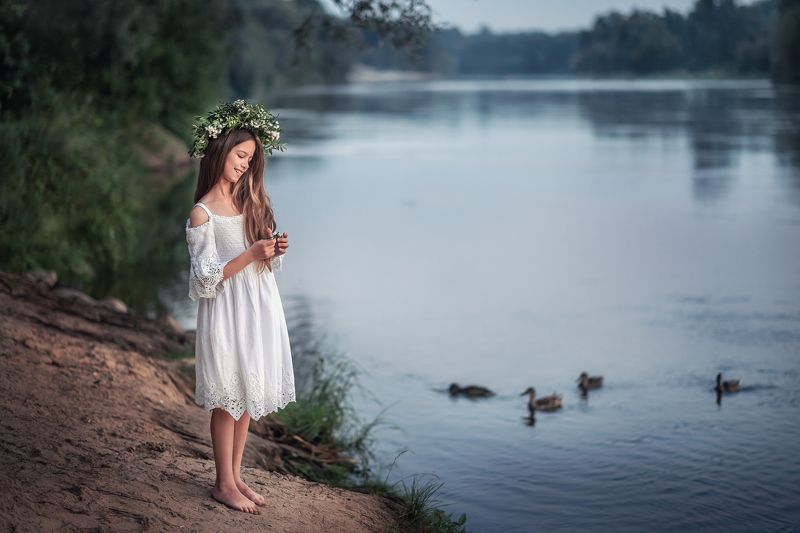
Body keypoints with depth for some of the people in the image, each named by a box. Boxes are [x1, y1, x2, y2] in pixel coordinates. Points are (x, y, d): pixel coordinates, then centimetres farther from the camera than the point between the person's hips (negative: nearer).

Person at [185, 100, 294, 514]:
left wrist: (274, 251, -6)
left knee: (248, 395, 12)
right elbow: (206, 278, -14)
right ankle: (224, 484, 16)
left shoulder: (249, 199, 7)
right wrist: (251, 254, -22)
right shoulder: (203, 213, -13)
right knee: (228, 399, 3)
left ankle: (235, 475, 25)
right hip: (228, 313, -6)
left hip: (260, 309, 6)